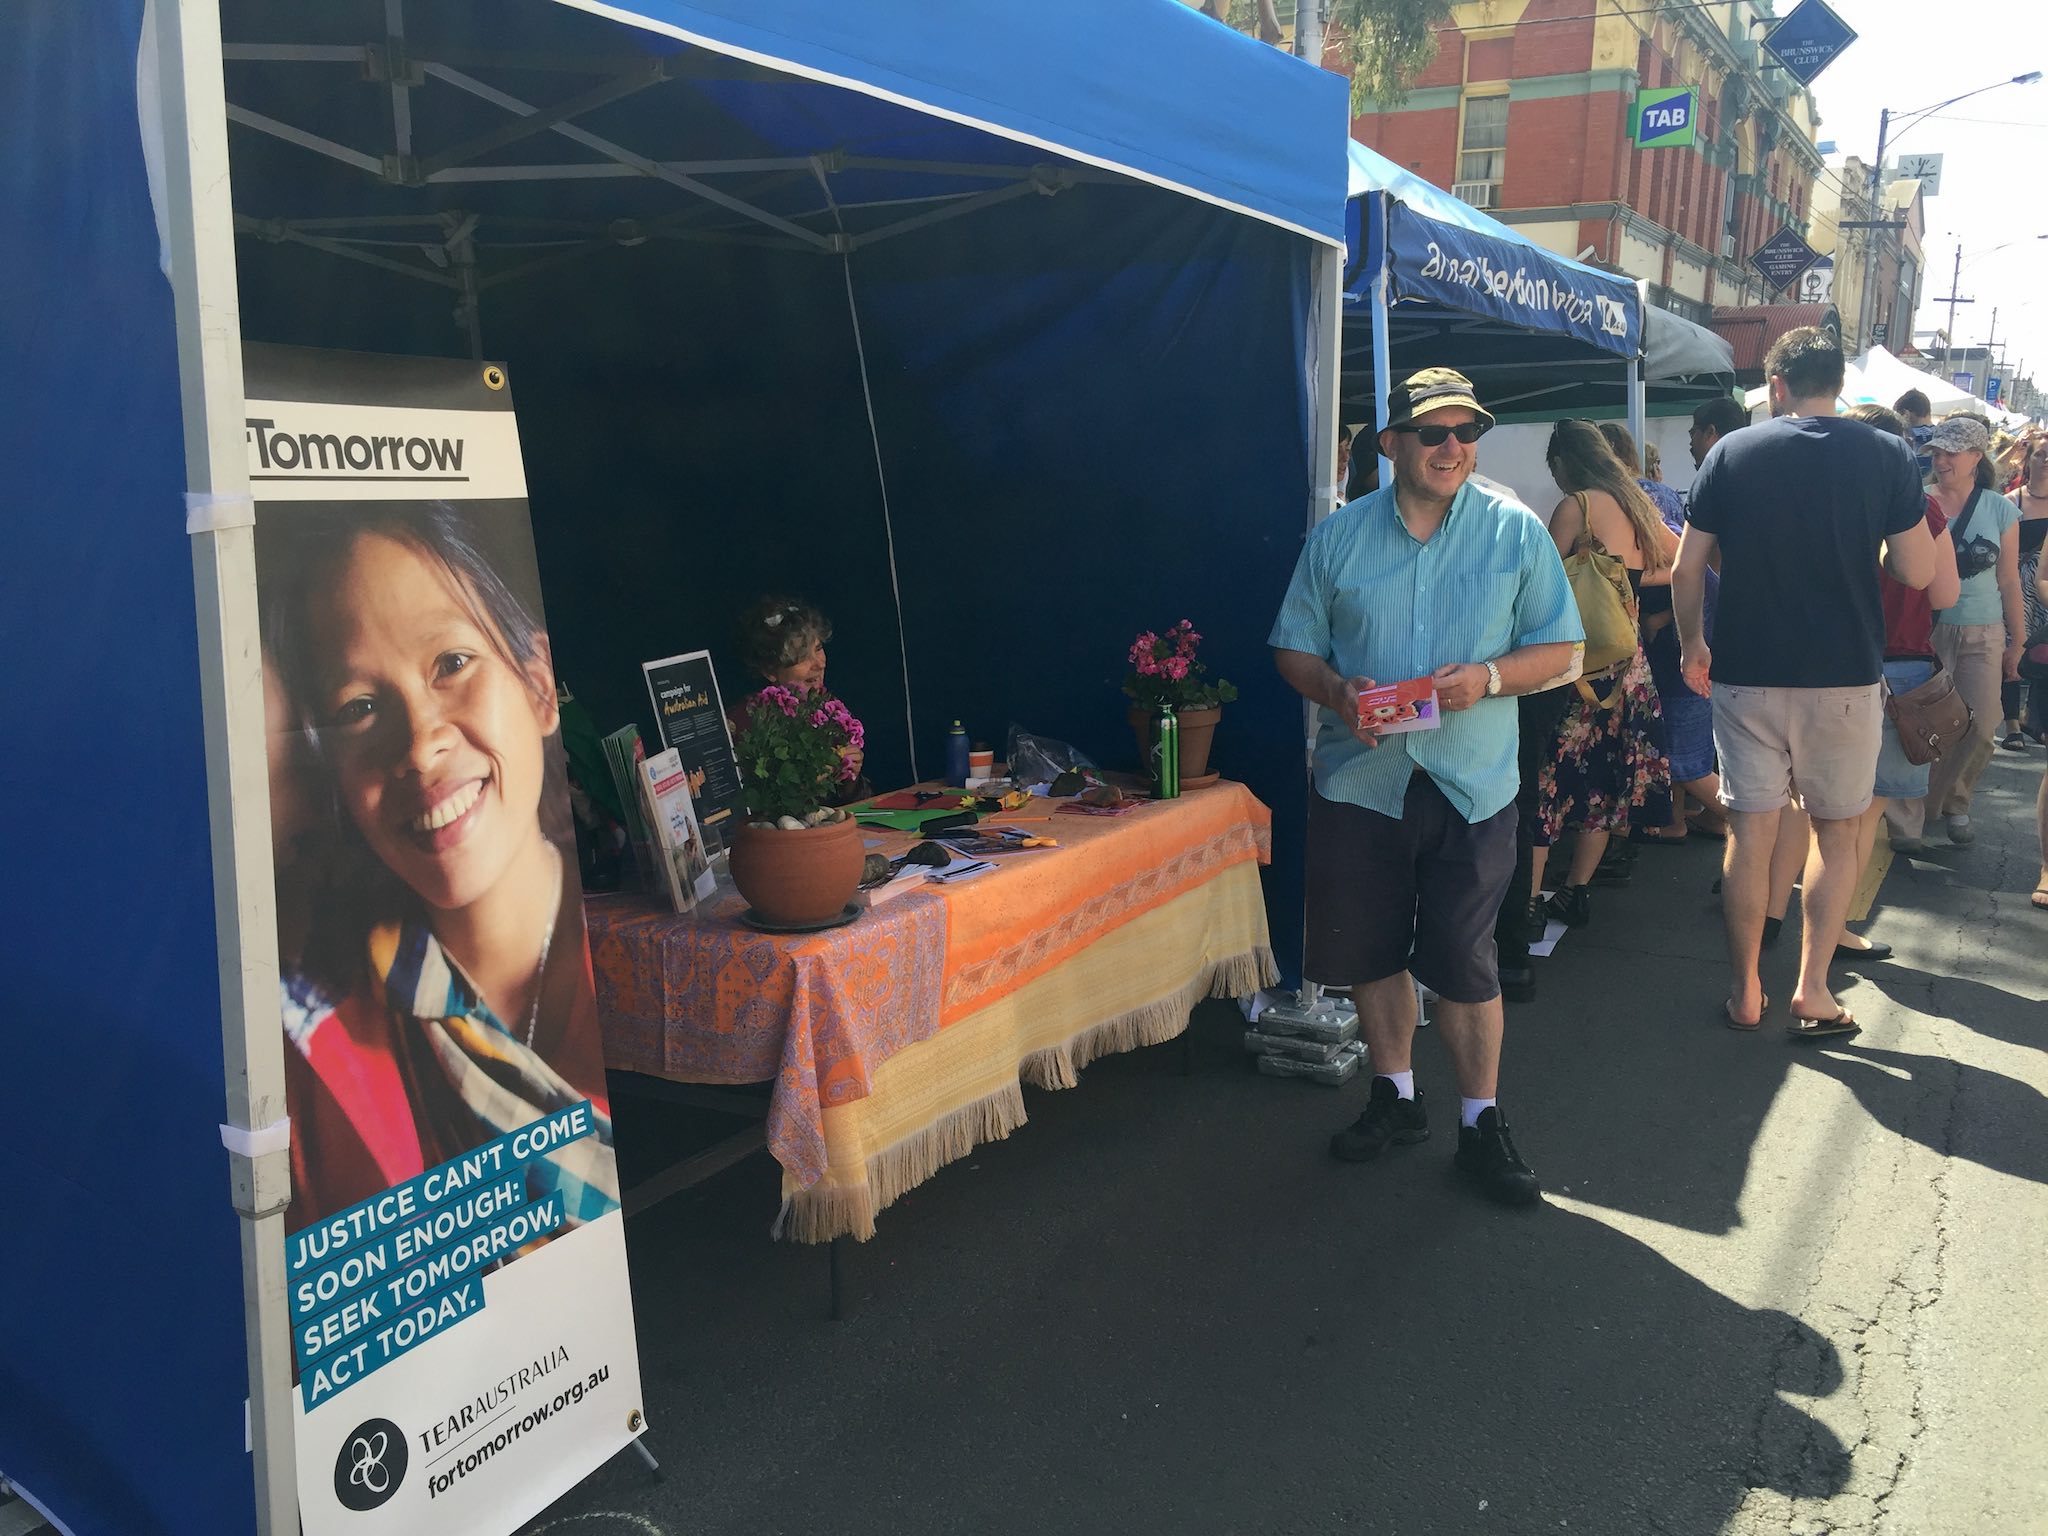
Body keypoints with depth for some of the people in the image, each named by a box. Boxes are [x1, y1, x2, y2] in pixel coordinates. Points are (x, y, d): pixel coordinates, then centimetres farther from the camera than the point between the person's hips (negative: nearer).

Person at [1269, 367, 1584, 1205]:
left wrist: (1490, 677, -16)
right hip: (1359, 780, 2)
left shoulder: (1516, 532, 2)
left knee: (1464, 962, 0)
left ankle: (1482, 1122, 17)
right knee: (1370, 949, 11)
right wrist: (1336, 691, -13)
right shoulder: (1338, 537, 5)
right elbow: (1295, 646, 8)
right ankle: (1395, 1097, 31)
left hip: (1471, 785, -2)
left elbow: (1561, 650, 3)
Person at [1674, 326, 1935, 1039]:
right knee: (1837, 831, 14)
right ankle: (1812, 991, 10)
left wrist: (1692, 644, 13)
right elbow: (1918, 572, -5)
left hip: (1747, 675, 0)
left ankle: (1746, 992, 14)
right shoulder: (1884, 455, -3)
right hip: (1845, 678, 0)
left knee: (1749, 831, 7)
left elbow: (1686, 568, -1)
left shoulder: (1731, 452, -2)